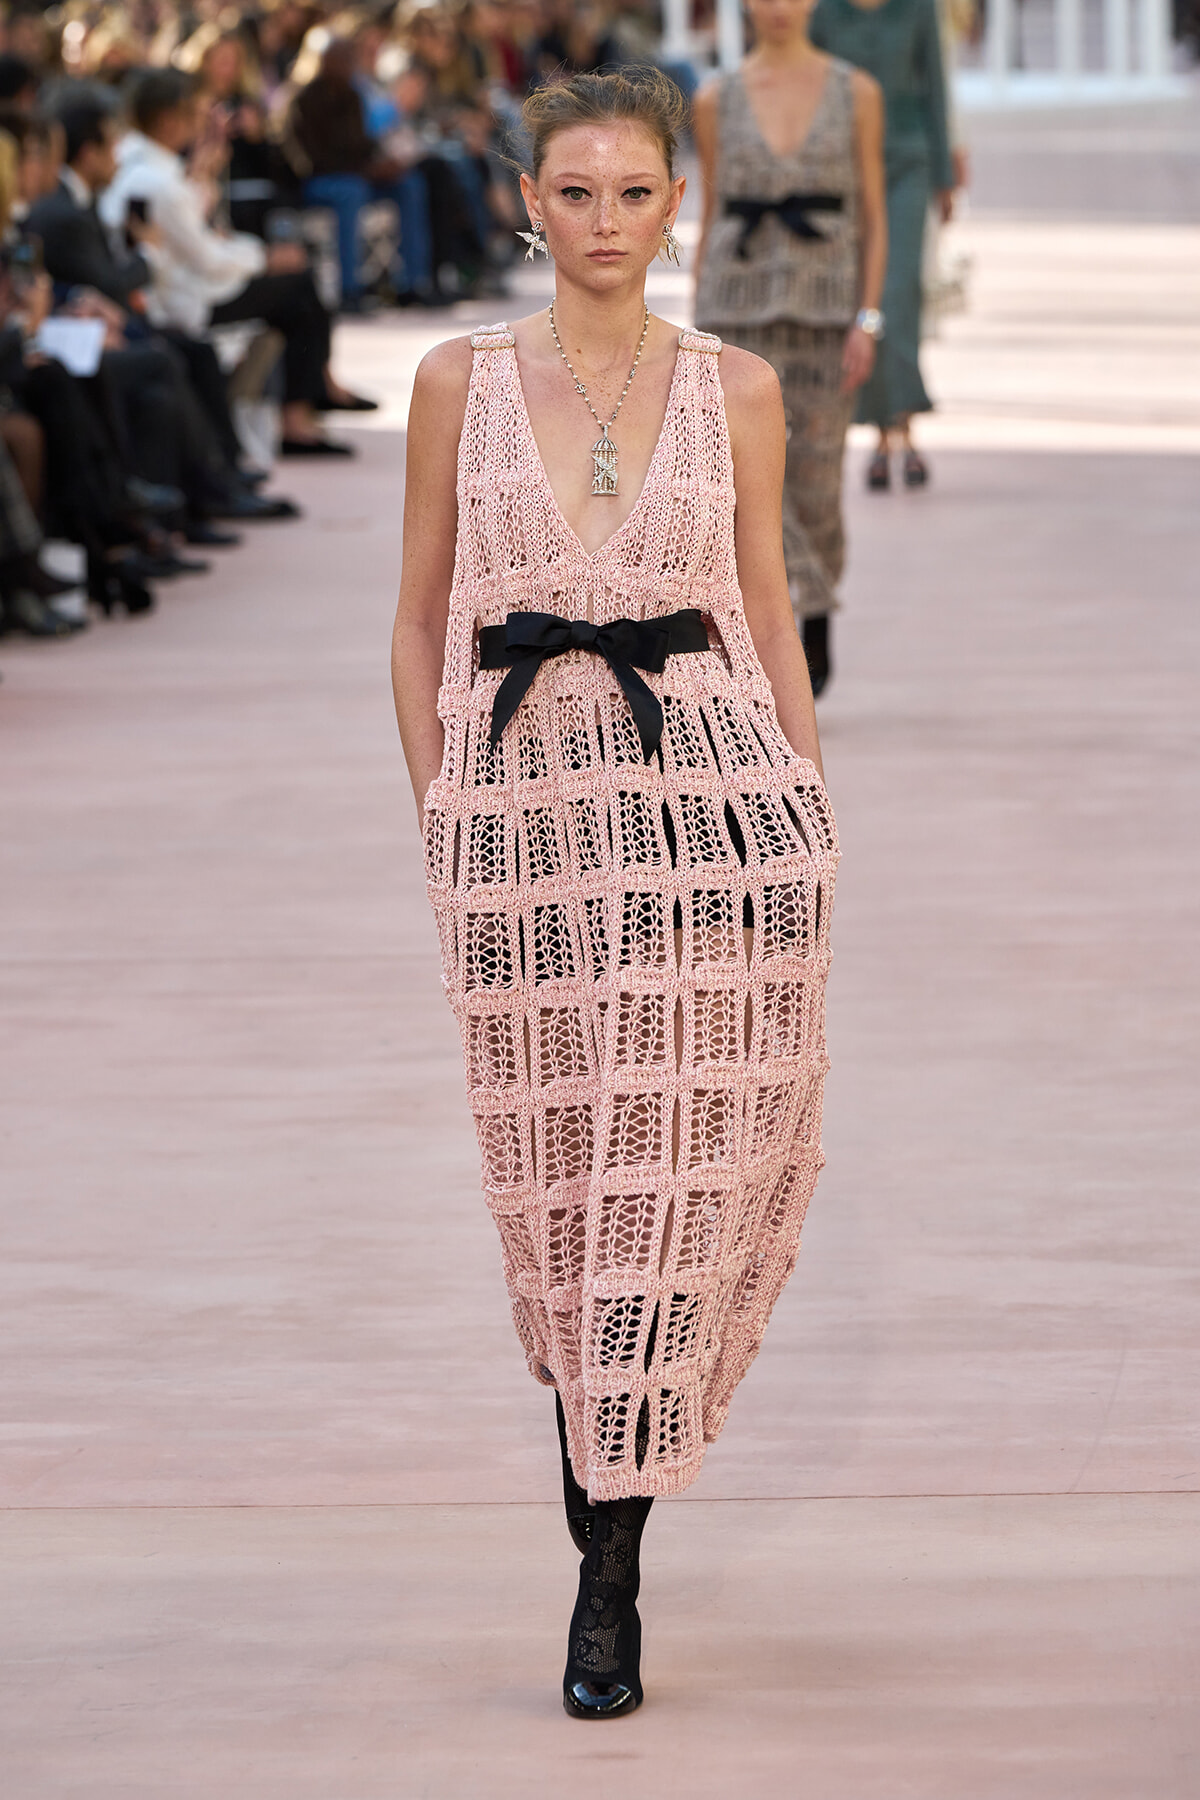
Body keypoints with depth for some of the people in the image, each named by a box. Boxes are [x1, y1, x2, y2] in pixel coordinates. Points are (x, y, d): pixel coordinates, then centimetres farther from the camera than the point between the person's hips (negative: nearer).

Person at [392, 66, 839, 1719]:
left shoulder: (735, 389, 6)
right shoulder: (463, 380, 5)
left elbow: (769, 618, 10)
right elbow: (420, 621, 9)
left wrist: (812, 813, 6)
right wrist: (437, 820, 3)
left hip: (712, 792, -1)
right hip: (521, 797, 1)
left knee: (670, 1167, -6)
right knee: (552, 1170, 6)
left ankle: (612, 1569, -3)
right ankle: (599, 1451, 31)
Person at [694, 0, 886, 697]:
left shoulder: (857, 93, 1)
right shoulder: (717, 101, 5)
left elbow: (874, 215, 1)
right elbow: (712, 216, 10)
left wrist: (868, 320, -8)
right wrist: (701, 332, 9)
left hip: (826, 307, 0)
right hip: (741, 305, 0)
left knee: (814, 487, 5)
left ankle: (815, 630, 32)